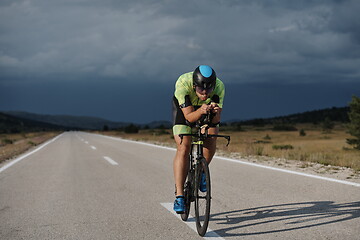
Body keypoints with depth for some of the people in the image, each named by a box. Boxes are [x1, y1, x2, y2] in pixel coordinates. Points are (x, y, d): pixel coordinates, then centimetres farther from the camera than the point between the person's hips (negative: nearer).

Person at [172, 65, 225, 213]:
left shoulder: (219, 86, -33)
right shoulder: (183, 83, -39)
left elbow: (216, 120, -31)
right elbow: (189, 117, -38)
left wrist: (215, 112, -53)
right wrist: (200, 111, -58)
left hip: (207, 107, 2)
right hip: (183, 108, -2)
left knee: (211, 140, -21)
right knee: (183, 148, -17)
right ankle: (179, 196, -15)